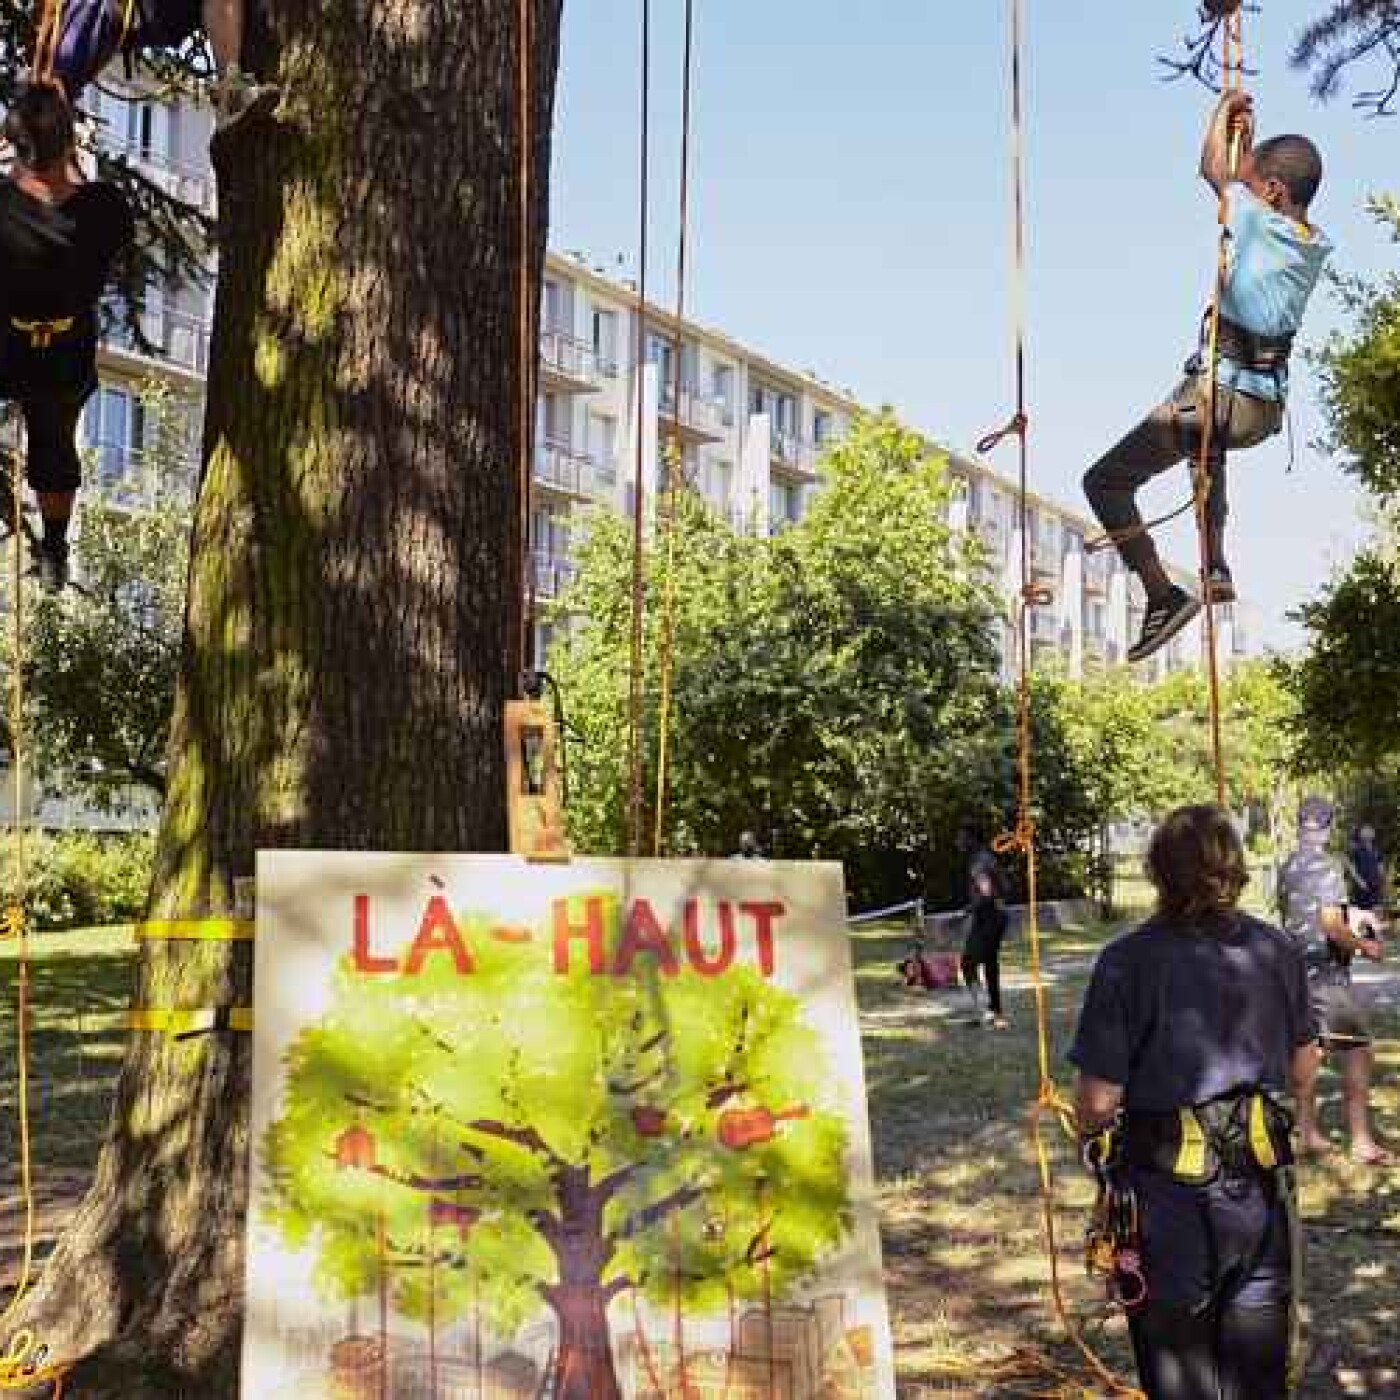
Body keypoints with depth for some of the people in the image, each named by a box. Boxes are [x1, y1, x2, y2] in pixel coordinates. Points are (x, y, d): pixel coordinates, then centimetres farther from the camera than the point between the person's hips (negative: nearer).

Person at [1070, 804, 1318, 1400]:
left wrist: (1090, 1133, 5)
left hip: (1168, 1198, -3)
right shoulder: (1278, 950, -4)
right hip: (1259, 1188, 4)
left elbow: (1099, 1099, -17)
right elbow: (1302, 1069, 8)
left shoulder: (1129, 960, -17)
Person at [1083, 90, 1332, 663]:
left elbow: (1214, 170, 7)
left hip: (1218, 394, -8)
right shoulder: (1317, 246, 8)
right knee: (1211, 448, 42)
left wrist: (1225, 110, 22)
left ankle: (1163, 596, -14)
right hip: (1268, 410, 8)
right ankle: (1216, 571, 31)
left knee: (1105, 483, -2)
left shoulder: (1259, 223, -12)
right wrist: (1248, 138, 33)